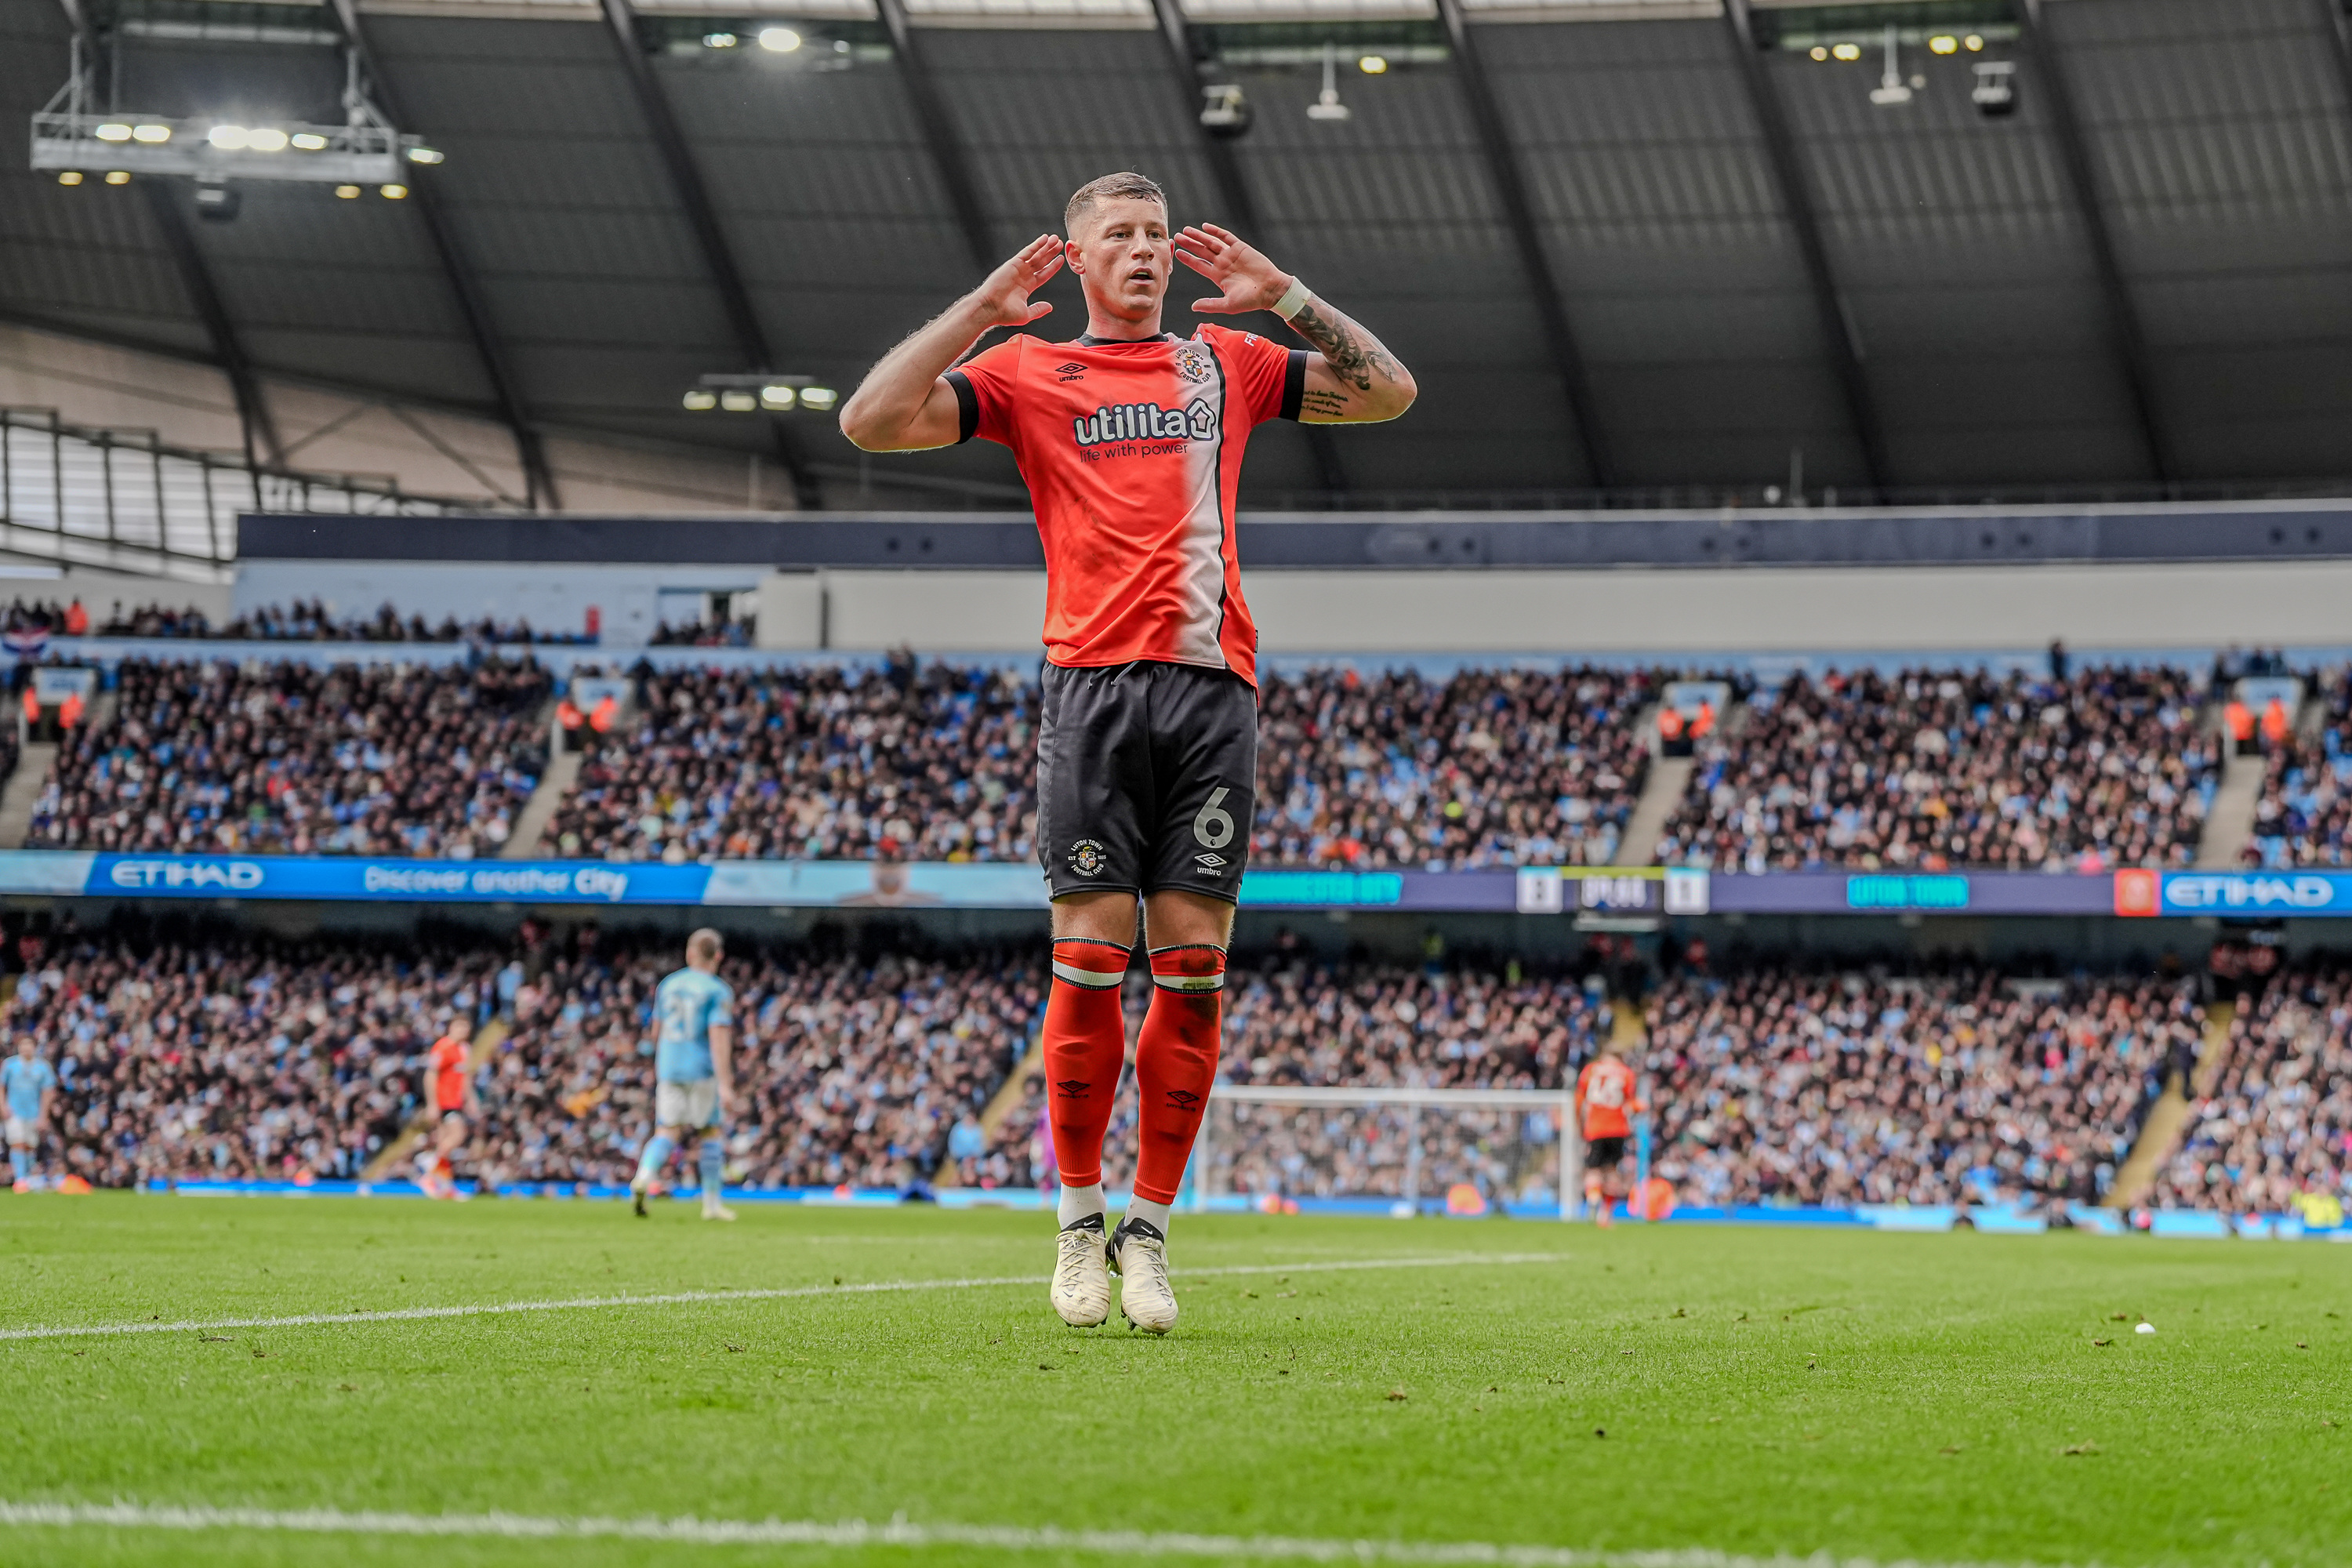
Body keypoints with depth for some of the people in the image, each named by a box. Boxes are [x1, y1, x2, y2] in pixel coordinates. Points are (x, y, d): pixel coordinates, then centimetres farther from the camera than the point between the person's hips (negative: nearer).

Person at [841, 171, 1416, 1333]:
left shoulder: (1226, 363, 20)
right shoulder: (1028, 371, 12)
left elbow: (1387, 391, 22)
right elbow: (872, 422, 1)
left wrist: (1282, 297, 13)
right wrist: (982, 308, -1)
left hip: (1214, 687, 2)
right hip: (1093, 686, -2)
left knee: (1192, 967, -3)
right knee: (1090, 959, -7)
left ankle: (1148, 1230, 4)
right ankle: (1080, 1219, 5)